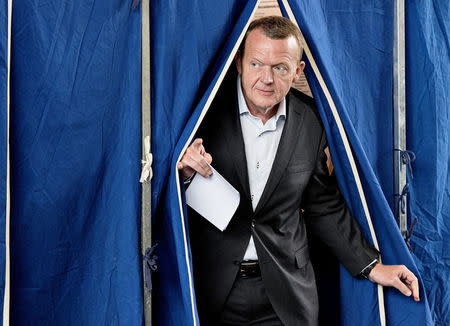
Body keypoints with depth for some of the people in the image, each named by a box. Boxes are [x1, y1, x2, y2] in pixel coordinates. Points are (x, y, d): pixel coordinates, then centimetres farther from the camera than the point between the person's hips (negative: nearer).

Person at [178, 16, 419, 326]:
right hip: (211, 287, -1)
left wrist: (370, 265, 6)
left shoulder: (312, 121, -3)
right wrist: (184, 171, -25)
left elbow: (324, 205, 8)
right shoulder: (205, 107, -10)